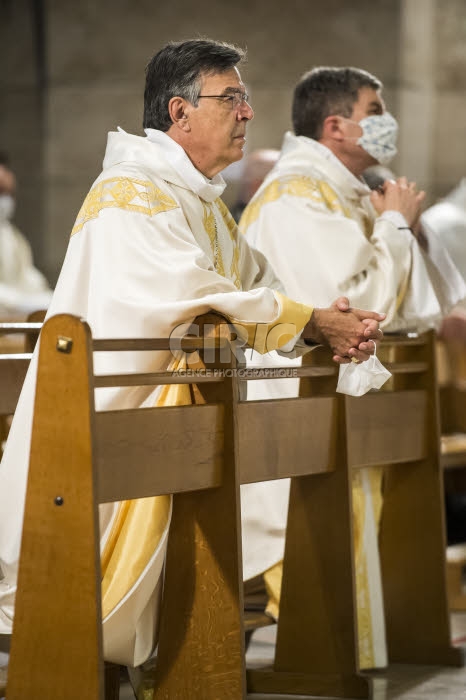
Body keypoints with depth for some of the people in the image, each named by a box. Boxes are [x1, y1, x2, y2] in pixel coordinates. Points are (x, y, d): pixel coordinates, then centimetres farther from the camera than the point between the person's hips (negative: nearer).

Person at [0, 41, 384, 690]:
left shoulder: (207, 201, 16)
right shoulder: (132, 193, -17)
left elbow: (258, 284, 14)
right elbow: (195, 297, -25)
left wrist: (331, 327, -6)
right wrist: (311, 322, -18)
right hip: (113, 418, -10)